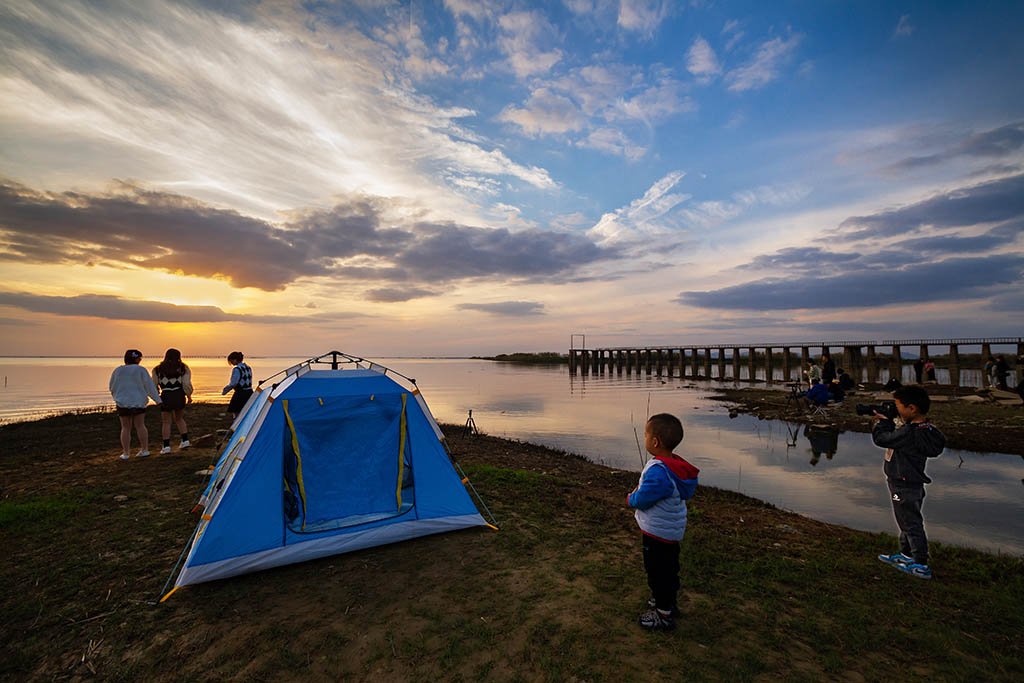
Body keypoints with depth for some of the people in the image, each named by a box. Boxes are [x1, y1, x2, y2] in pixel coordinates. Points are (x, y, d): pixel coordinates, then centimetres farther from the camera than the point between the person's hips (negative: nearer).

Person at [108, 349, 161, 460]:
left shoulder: (117, 370, 1)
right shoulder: (140, 370, -8)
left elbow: (112, 388, 10)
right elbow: (149, 386, -8)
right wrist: (157, 400, -3)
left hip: (123, 402, 2)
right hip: (138, 402, -2)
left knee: (125, 428, 8)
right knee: (140, 426, 5)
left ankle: (126, 453, 8)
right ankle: (145, 450, 4)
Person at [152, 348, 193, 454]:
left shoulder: (158, 369, 5)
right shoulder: (183, 368, 2)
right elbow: (186, 384, -5)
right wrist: (189, 396, 6)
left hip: (166, 396, -1)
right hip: (179, 395, 1)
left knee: (166, 422, 6)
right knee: (179, 419, 18)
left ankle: (166, 446, 2)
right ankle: (185, 440, 11)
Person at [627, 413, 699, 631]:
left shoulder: (658, 471, -32)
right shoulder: (676, 465, -1)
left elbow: (640, 500, -27)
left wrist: (631, 497, -6)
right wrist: (638, 493, 0)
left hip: (657, 533, -9)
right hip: (672, 531, 9)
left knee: (658, 572, 8)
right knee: (668, 569, 25)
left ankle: (664, 615, 24)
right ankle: (668, 602, 43)